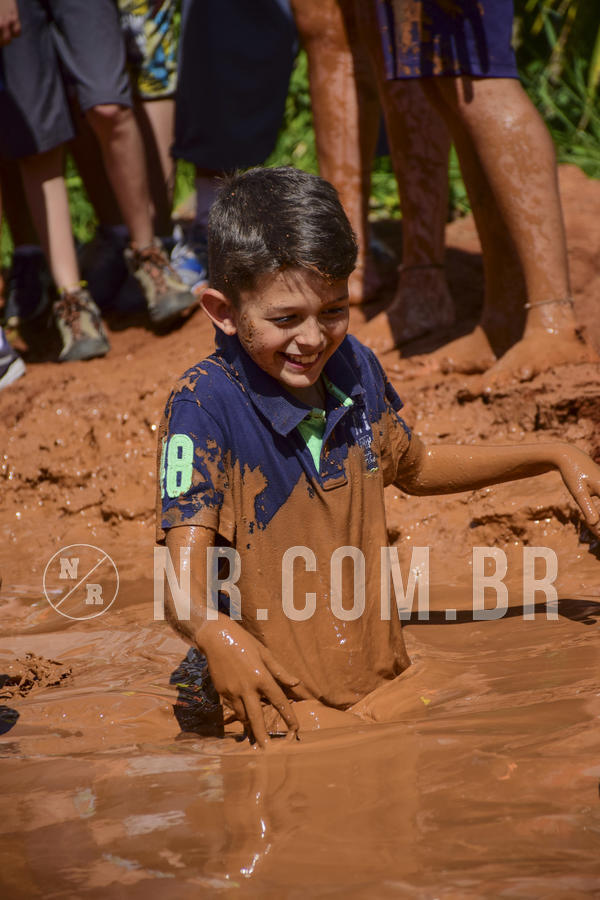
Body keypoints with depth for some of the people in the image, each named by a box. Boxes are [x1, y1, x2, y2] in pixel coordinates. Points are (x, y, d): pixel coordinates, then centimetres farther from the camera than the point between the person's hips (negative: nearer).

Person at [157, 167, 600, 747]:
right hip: (276, 710, -6)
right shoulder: (204, 405, -15)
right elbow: (184, 571, -23)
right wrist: (212, 632, -46)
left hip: (383, 685, 6)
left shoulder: (353, 368, 5)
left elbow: (412, 466, 27)